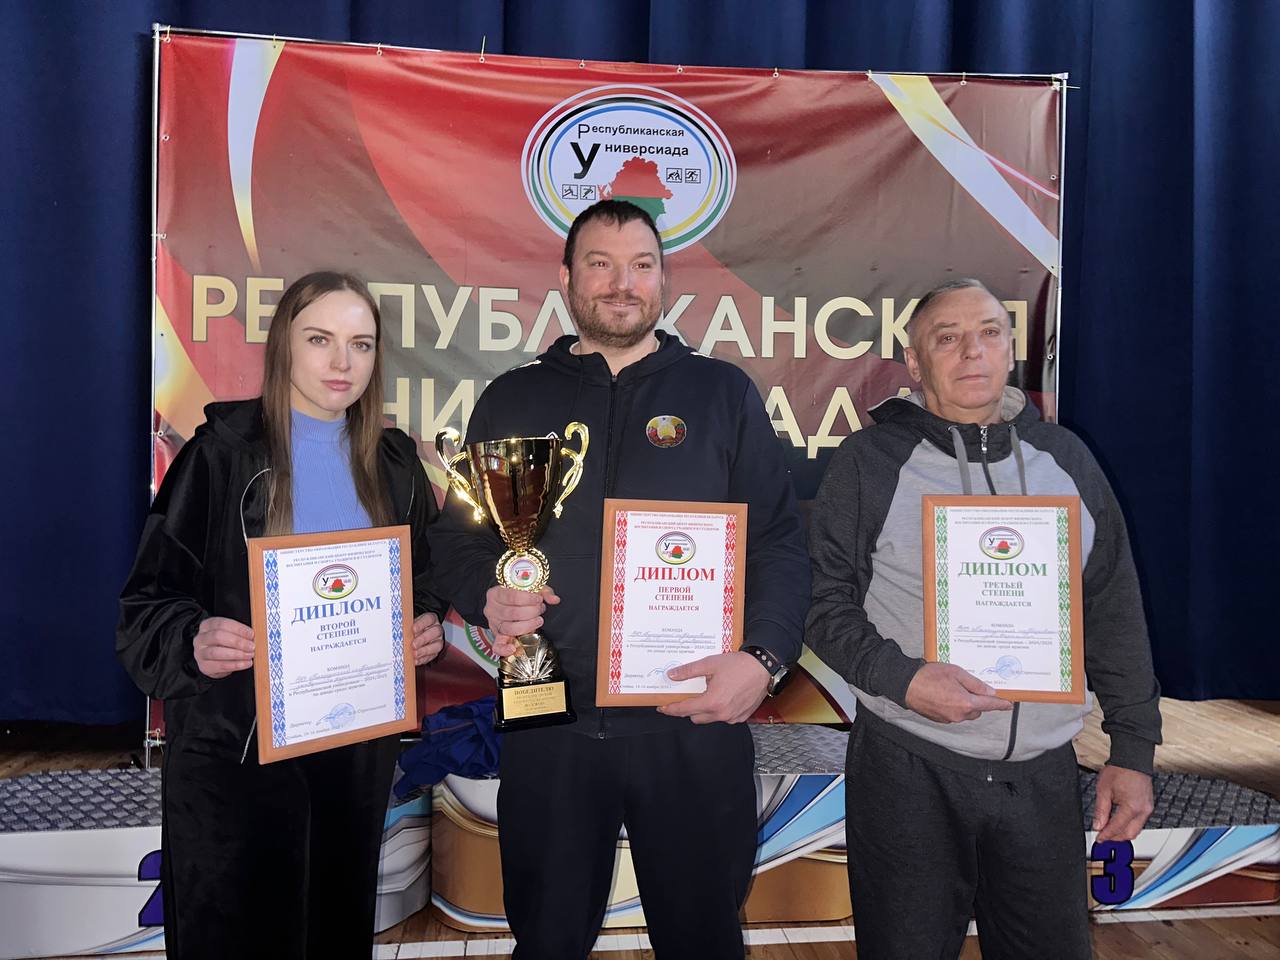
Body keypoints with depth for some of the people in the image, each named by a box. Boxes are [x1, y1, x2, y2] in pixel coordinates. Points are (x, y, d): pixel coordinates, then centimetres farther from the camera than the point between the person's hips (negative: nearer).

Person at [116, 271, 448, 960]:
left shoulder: (393, 464, 4)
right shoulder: (221, 455, -8)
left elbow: (421, 580, 14)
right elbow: (147, 602, -7)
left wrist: (426, 624, -6)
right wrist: (195, 642, -27)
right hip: (234, 740, -3)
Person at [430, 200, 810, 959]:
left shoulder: (723, 392, 5)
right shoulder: (512, 400, 8)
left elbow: (780, 540, 2)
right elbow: (460, 542, 10)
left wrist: (763, 657, -12)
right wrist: (488, 599, -11)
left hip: (697, 720, 0)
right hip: (548, 723, 1)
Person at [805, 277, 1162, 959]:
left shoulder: (1065, 457, 8)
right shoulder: (870, 461, -3)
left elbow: (1115, 613, 11)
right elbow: (825, 601, -5)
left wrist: (1133, 748, 9)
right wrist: (902, 677, -19)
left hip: (1044, 774, 4)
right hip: (909, 771, -3)